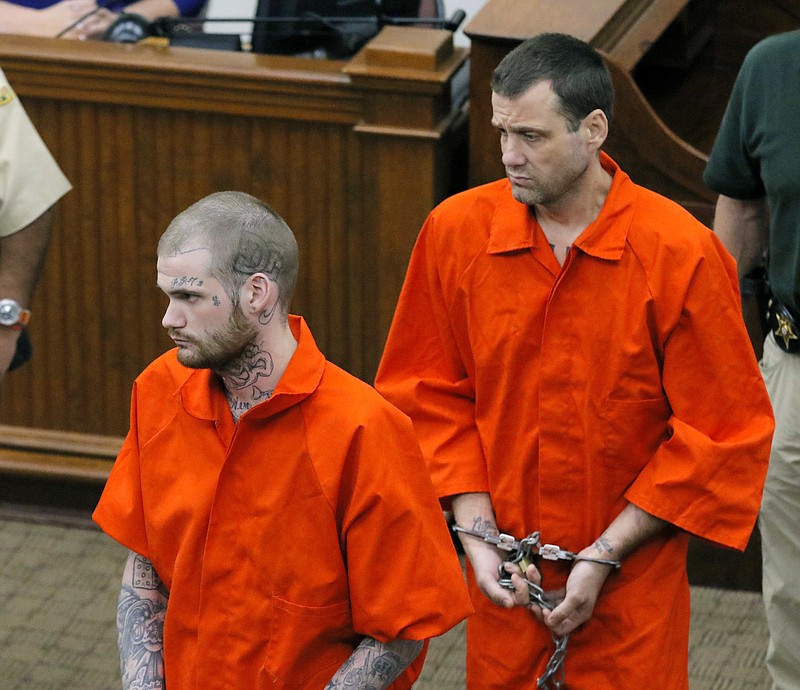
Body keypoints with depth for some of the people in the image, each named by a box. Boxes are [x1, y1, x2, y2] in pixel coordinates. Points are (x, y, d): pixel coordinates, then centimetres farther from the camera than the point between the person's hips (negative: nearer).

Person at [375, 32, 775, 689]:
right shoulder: (456, 230, -4)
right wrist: (477, 536, -6)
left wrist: (603, 558, -10)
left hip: (633, 585, -2)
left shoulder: (682, 254, -14)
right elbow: (432, 395, 4)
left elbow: (721, 436, -9)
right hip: (506, 582, 2)